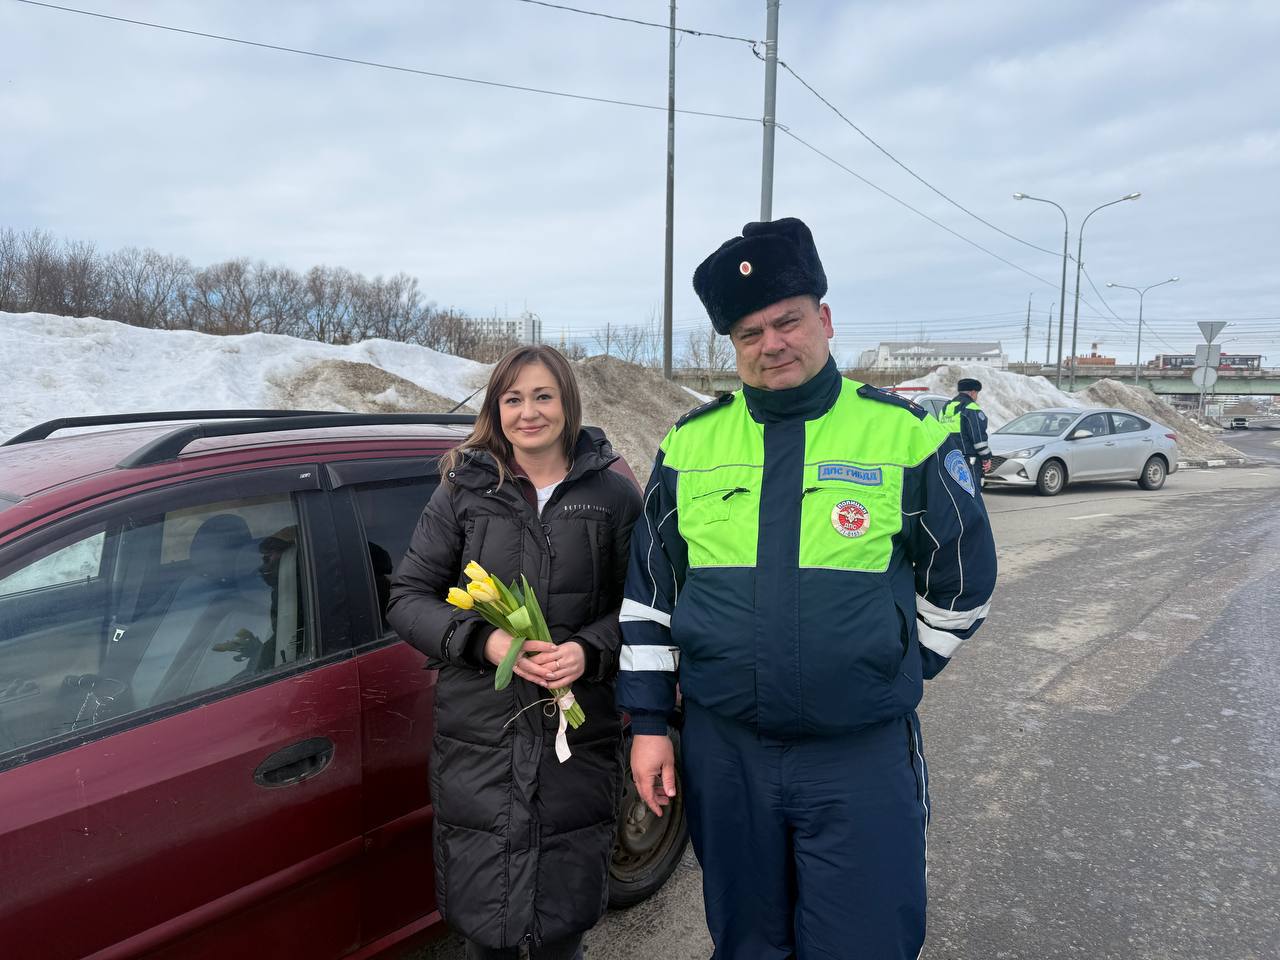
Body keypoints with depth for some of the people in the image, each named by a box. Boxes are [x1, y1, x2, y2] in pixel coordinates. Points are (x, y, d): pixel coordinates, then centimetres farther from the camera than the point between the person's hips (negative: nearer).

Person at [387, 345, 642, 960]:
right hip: (477, 739, 1)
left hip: (578, 738, 0)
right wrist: (483, 641, -13)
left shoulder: (612, 495, 2)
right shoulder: (464, 491, 3)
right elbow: (407, 599, 2)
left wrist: (589, 650, -14)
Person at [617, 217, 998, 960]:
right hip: (722, 751, 3)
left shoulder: (907, 436, -6)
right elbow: (650, 590, 6)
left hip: (862, 757, -2)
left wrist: (894, 675, 8)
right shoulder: (691, 444, 1)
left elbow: (963, 579, 5)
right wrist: (650, 723, 6)